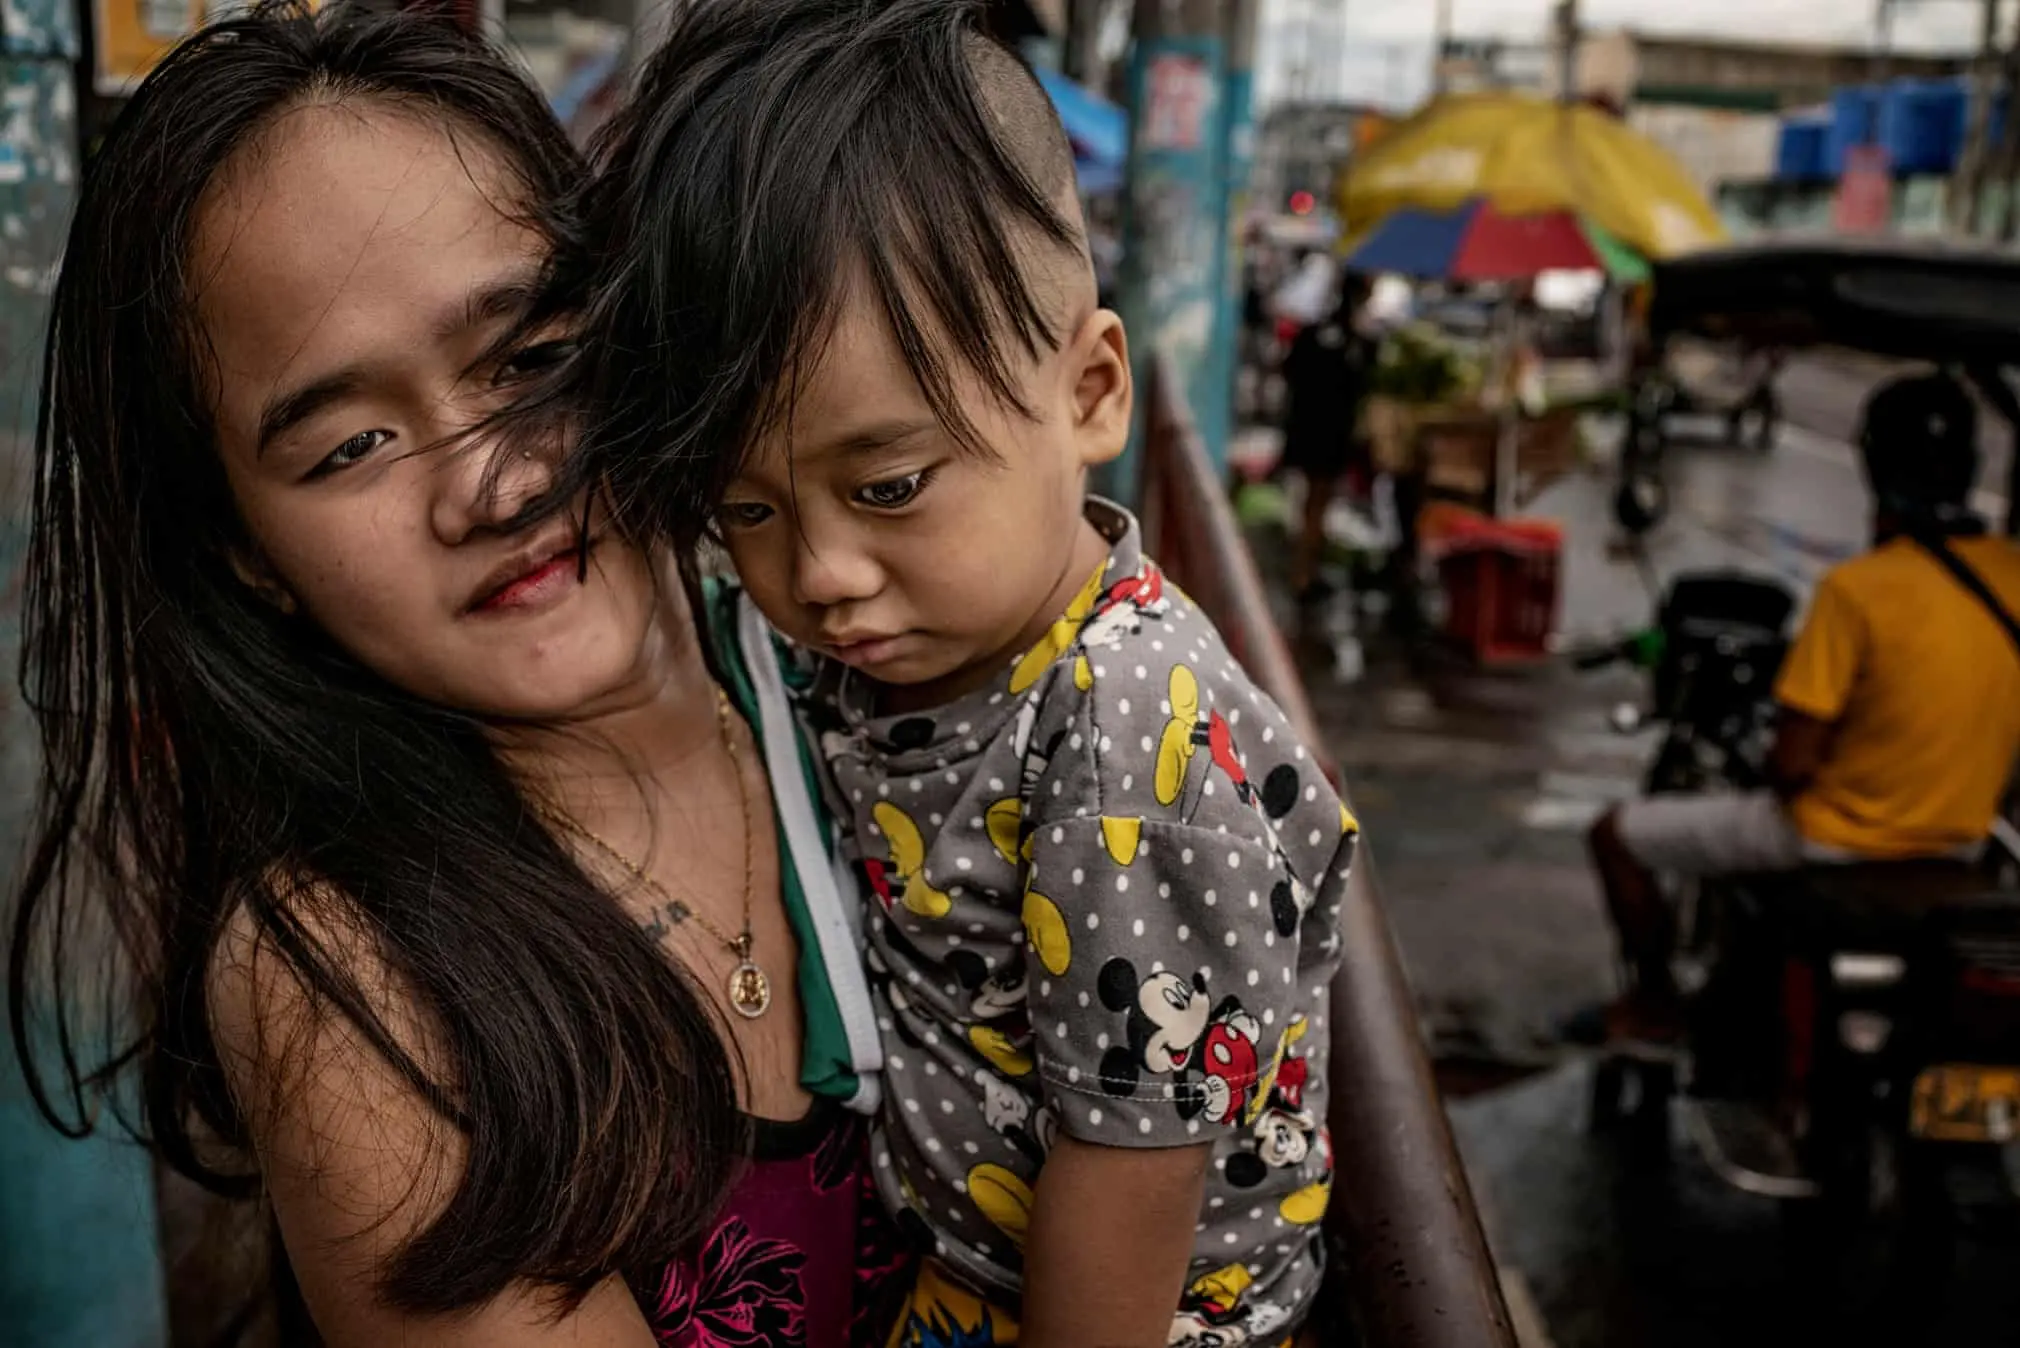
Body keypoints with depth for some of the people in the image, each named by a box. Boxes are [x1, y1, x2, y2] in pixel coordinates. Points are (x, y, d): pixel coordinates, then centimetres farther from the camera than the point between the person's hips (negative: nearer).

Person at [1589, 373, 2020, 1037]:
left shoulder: (1856, 588, -25)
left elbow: (1790, 766, -22)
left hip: (1840, 840, -7)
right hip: (1958, 843, 7)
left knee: (1615, 835, 10)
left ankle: (1654, 1004, 24)